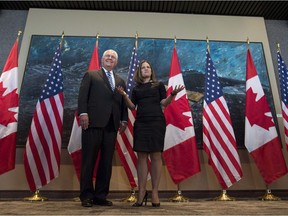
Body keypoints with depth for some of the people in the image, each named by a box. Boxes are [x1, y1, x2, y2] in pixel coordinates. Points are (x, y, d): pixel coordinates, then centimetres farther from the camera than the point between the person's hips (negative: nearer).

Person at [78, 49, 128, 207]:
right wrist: (83, 113, -11)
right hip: (93, 122, -4)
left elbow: (123, 102, 16)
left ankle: (100, 196, 15)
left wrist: (124, 120, 4)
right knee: (89, 159, 0)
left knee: (106, 162, 5)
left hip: (112, 124, 4)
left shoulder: (120, 81, 22)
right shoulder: (91, 75, 12)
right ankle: (86, 196, 11)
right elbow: (82, 95, 1)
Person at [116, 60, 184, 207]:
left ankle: (155, 193, 4)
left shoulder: (158, 85, 11)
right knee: (141, 156, 0)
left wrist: (173, 94, -13)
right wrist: (124, 95, -5)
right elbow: (132, 107, 10)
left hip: (156, 122, -2)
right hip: (140, 123, 2)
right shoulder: (136, 89, 17)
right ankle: (141, 193, 7)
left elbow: (164, 103, 4)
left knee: (156, 156, -3)